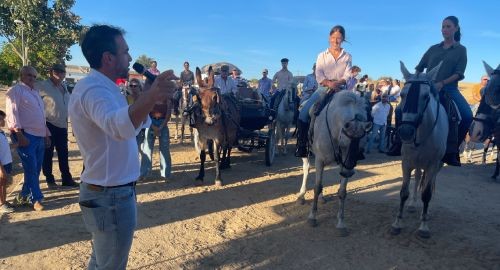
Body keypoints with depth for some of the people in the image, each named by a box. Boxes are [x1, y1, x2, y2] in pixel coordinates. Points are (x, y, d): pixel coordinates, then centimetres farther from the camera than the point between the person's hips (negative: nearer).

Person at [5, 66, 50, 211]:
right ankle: (36, 199, 4)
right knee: (31, 169, -5)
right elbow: (12, 113, -13)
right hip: (26, 135, -8)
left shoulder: (36, 92, 21)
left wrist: (46, 134, 21)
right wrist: (19, 134, -20)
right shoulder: (16, 90, -4)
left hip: (40, 136, 8)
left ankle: (24, 196, 23)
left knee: (36, 169, 10)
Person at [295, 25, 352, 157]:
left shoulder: (347, 57, 12)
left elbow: (348, 76, 0)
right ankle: (302, 145, -13)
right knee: (304, 112, -21)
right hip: (323, 88, 0)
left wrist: (337, 83, -21)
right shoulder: (322, 55, 12)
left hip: (340, 89, 0)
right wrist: (329, 83, -21)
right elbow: (319, 75, -2)